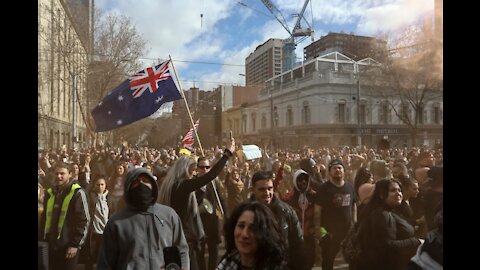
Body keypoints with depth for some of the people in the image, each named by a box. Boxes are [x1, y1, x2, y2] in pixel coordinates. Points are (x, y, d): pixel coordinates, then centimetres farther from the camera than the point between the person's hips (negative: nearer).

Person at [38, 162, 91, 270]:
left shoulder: (77, 193, -10)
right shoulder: (50, 193, 8)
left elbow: (84, 220, -12)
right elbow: (44, 217, 18)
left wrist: (75, 244, -14)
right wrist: (42, 238, 11)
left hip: (68, 244, -6)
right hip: (52, 244, 6)